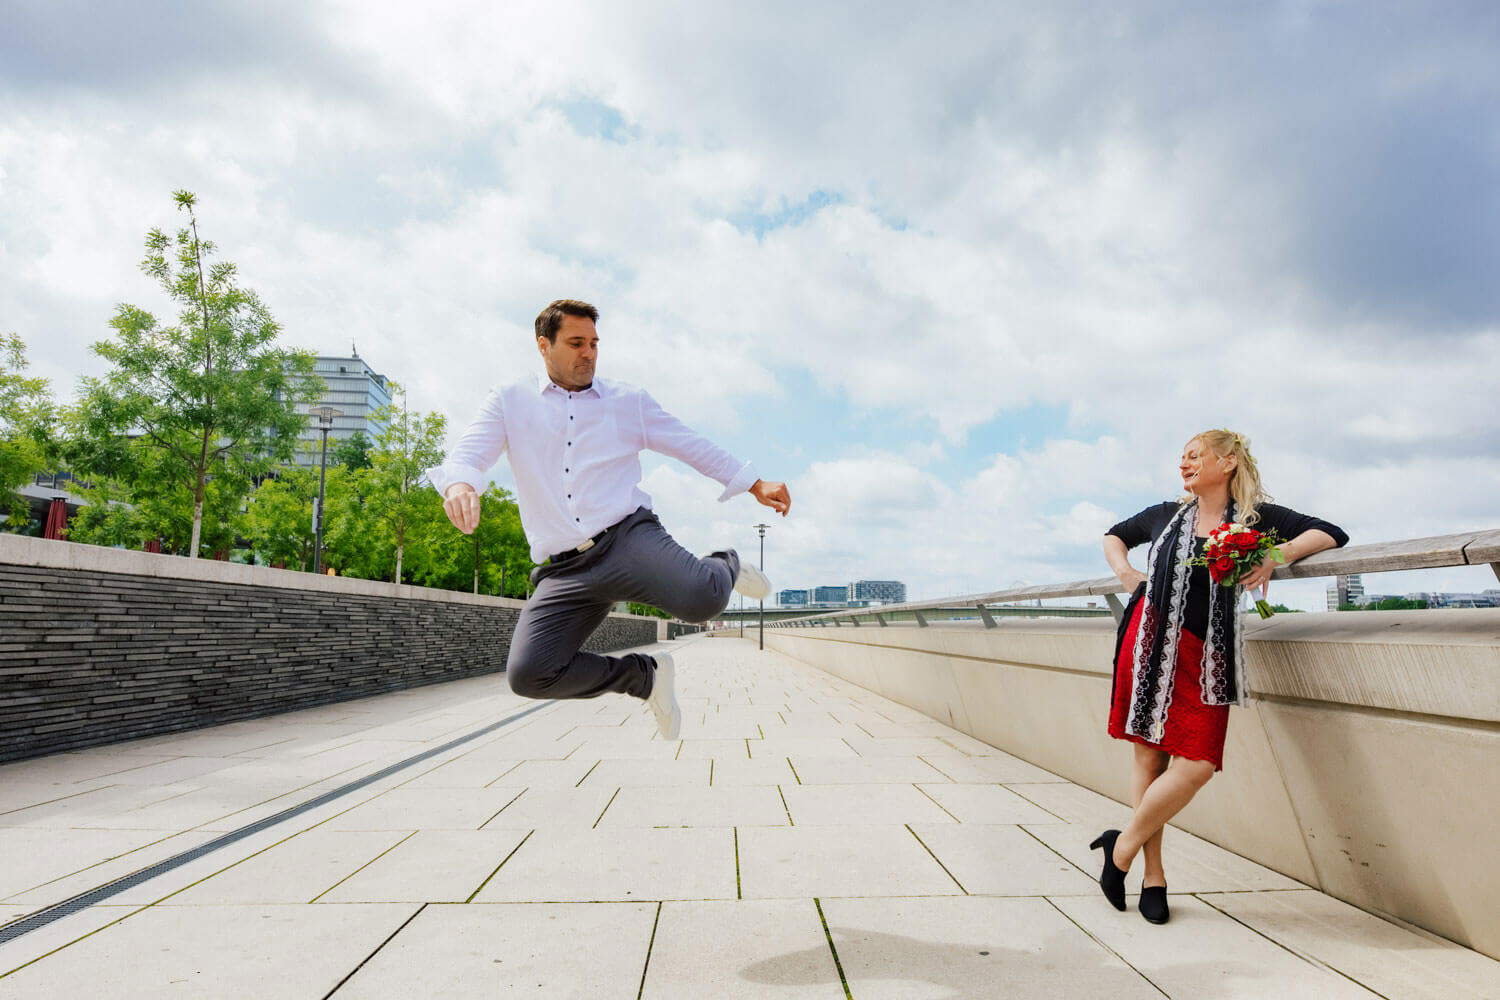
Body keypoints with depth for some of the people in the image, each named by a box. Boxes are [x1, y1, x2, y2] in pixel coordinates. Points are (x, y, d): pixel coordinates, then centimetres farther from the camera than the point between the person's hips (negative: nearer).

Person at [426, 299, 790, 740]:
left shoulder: (629, 401, 15)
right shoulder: (509, 403, 13)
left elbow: (695, 446, 20)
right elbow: (467, 454, -1)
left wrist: (756, 486, 16)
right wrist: (458, 485, -26)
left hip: (627, 537, -1)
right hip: (563, 571, 1)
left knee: (701, 598, -30)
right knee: (528, 673, -20)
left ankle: (726, 566, 11)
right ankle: (645, 674, 5)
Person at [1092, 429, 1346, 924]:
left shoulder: (1256, 516, 10)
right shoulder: (1166, 515, 15)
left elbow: (1331, 533, 8)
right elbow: (1114, 535, 31)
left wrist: (1279, 555, -8)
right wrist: (1124, 572, 12)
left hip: (1206, 652, -1)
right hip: (1150, 640, 1)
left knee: (1197, 765, -12)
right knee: (1150, 754, 0)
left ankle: (1123, 847, 6)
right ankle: (1153, 874, 12)